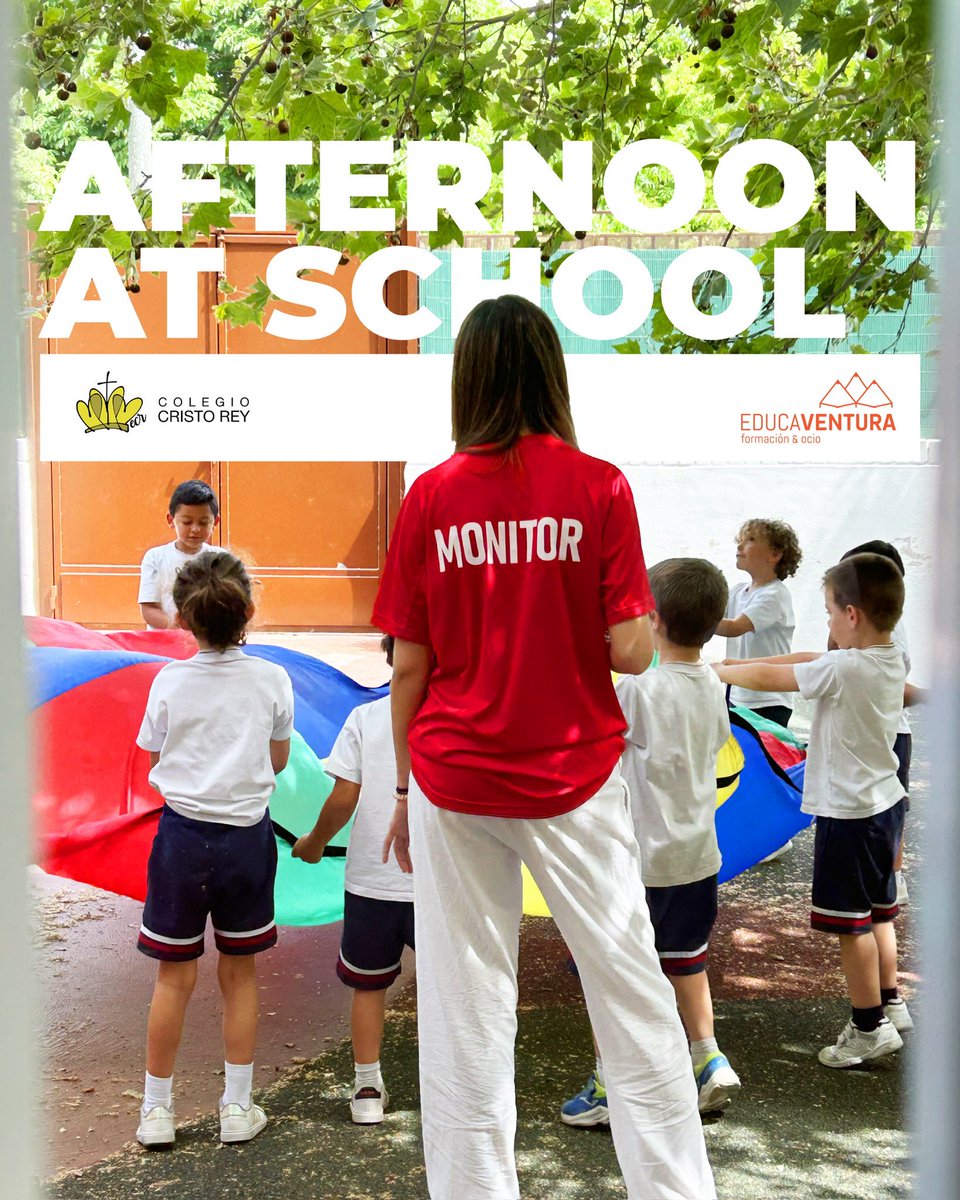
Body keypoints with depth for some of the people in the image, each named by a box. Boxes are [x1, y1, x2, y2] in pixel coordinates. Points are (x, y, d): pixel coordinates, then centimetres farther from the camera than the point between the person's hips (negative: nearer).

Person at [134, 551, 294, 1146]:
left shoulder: (169, 682, -7)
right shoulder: (273, 680, -6)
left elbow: (155, 757, 4)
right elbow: (279, 761, 6)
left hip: (182, 834, 0)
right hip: (246, 835, 0)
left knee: (174, 976, 10)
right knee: (240, 973, 13)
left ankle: (157, 1109, 21)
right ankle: (238, 1108, 21)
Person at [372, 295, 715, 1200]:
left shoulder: (430, 495, -2)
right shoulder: (598, 487, -5)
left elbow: (409, 666, 0)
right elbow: (630, 651, -10)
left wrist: (405, 789, 11)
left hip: (452, 779, 2)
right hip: (573, 778, -1)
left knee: (463, 1009, 11)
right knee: (631, 994, 10)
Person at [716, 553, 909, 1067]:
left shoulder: (844, 668, -23)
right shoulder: (890, 661, 4)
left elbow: (767, 678, -16)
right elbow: (804, 660, 10)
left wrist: (716, 670, -1)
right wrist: (741, 663, 8)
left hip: (849, 815, -9)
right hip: (885, 804, 9)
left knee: (851, 922, 3)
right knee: (877, 912, 21)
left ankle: (869, 1026, 13)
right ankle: (889, 1003, 34)